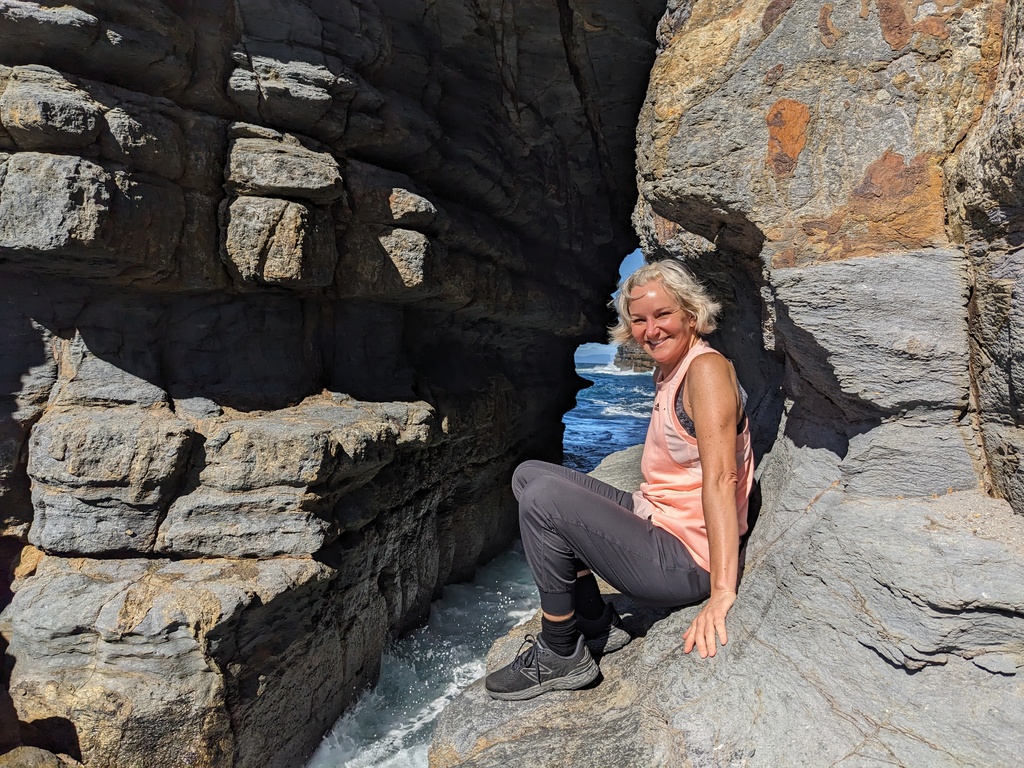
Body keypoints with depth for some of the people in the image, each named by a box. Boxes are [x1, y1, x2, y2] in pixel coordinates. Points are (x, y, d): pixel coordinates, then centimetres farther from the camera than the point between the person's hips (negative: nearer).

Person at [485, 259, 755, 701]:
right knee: (528, 475, 10)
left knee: (543, 499, -23)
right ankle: (595, 623, 11)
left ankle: (561, 656, -2)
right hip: (653, 521, 10)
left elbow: (720, 477, -27)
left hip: (685, 561, -10)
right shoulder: (666, 371, 10)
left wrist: (722, 590, -31)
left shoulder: (707, 367, -18)